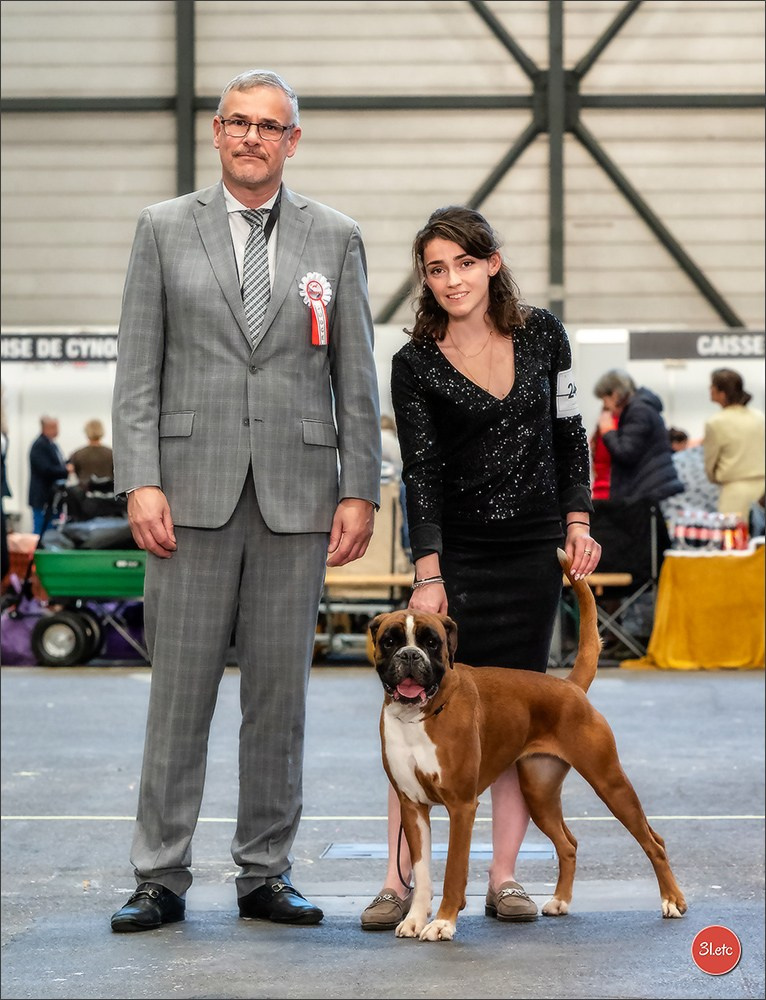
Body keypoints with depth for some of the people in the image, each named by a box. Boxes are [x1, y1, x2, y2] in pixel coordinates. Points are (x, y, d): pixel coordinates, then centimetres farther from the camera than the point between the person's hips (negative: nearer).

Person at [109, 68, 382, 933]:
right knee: (179, 689, 0)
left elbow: (356, 377, 8)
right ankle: (161, 879, 7)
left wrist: (360, 491, 0)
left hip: (297, 494, 1)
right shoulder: (163, 229, 7)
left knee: (280, 691, 5)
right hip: (195, 488, -1)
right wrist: (139, 481, -7)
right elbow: (137, 368, 3)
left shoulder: (335, 237, 9)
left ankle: (266, 876, 14)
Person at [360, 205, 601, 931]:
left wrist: (578, 523, 4)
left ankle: (504, 877, 10)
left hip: (532, 551, 2)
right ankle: (400, 880, -4)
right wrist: (427, 574, -18)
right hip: (456, 552, -2)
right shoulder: (416, 363, -6)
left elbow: (568, 432, 11)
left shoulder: (541, 334, 2)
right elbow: (420, 472, -11)